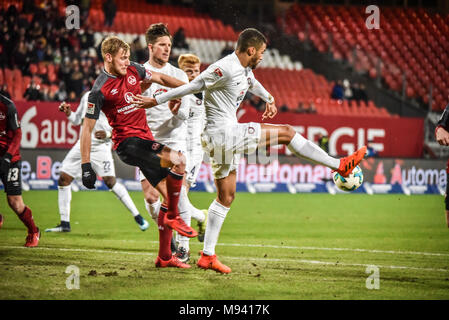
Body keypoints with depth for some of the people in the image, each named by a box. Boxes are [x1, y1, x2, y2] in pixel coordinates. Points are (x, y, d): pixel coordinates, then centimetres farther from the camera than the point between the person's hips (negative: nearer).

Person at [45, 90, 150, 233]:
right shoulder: (87, 96, 11)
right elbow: (77, 120, 21)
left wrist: (108, 134, -23)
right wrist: (68, 113, 2)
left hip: (101, 145, -6)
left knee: (110, 181, -17)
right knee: (63, 179, 2)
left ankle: (138, 217, -6)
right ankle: (64, 223, 12)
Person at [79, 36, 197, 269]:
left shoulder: (133, 70, 6)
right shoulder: (100, 90, -12)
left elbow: (159, 78, 25)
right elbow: (87, 127, -9)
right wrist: (86, 165, -11)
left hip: (145, 140, 8)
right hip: (127, 143, -8)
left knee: (168, 194, 4)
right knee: (178, 160, -26)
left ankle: (164, 256, 12)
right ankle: (173, 216, -9)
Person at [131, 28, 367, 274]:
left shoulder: (244, 69, 12)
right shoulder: (224, 69, -18)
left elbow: (251, 83, 34)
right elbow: (193, 86, -15)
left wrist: (268, 99, 46)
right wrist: (155, 101, -11)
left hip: (228, 136, 10)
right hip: (222, 134, -10)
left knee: (226, 197, 13)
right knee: (286, 132, -4)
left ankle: (207, 255, 14)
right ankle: (339, 165, 5)